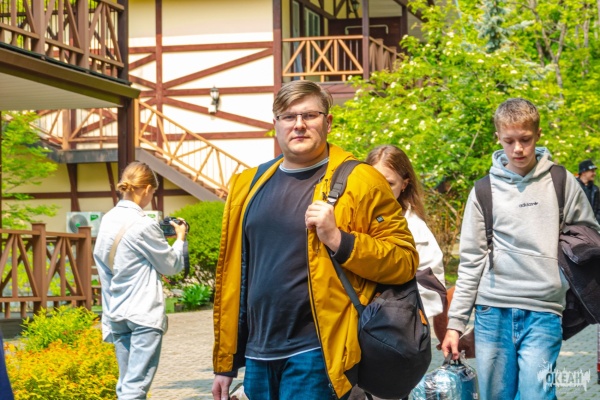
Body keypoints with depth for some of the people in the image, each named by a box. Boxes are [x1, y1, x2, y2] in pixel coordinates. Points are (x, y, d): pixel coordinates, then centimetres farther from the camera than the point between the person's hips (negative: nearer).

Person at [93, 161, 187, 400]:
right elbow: (171, 265, -2)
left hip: (117, 313, 7)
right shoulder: (144, 225, -14)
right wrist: (180, 238, 13)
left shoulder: (108, 221, 6)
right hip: (144, 313, -7)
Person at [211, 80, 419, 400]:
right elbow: (231, 276, 14)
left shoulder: (359, 182, -4)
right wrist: (225, 363, 13)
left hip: (315, 353, -5)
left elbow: (404, 262, -6)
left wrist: (338, 238, -19)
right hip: (257, 356, 5)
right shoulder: (248, 185, 12)